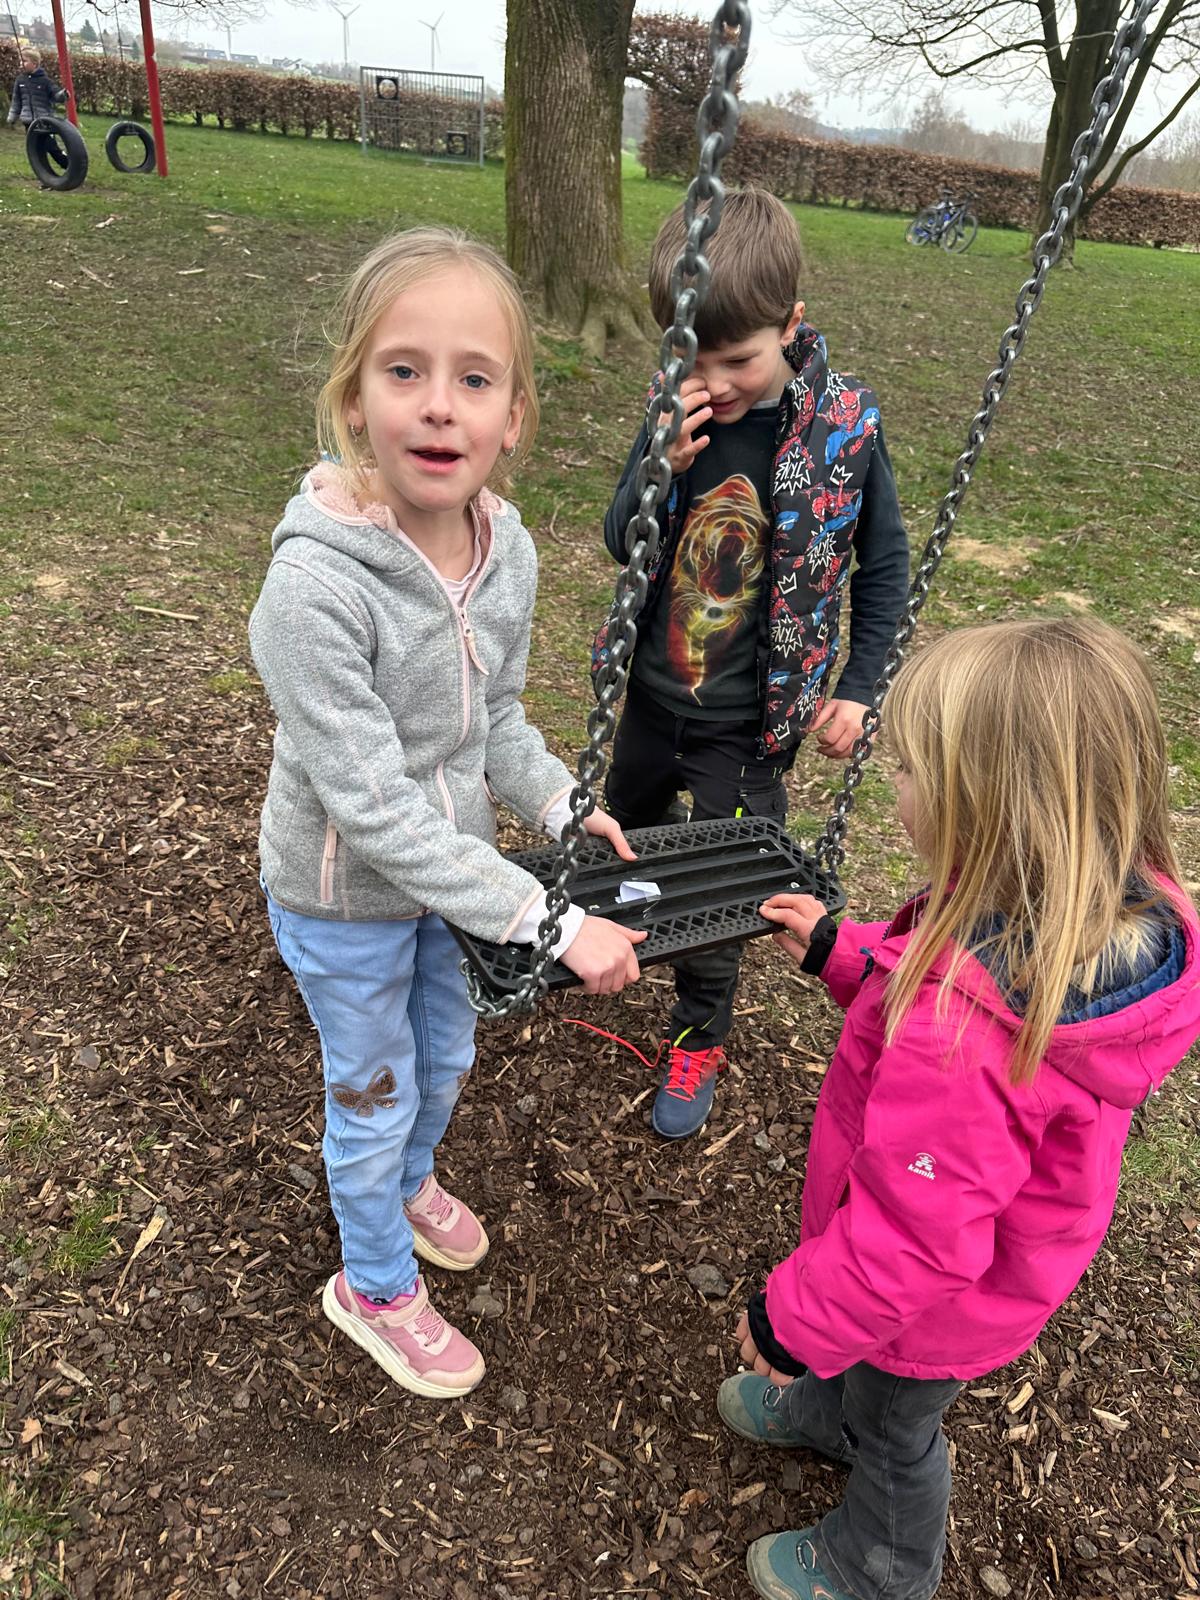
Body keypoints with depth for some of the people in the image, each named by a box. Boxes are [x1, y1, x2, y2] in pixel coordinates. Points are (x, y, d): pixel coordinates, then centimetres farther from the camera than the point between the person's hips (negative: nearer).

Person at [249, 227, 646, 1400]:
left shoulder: (506, 545, -12)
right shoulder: (314, 588, -33)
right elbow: (378, 811, -32)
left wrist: (558, 803, -12)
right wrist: (550, 921, -30)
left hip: (450, 867, 6)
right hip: (345, 901, -6)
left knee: (446, 1058, 27)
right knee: (374, 1094, 16)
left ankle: (407, 1179, 62)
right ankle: (375, 1286, 47)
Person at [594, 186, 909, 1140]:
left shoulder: (846, 428, -16)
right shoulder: (680, 412, -10)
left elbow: (884, 567, -3)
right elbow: (620, 544, -6)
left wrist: (858, 689, -7)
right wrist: (658, 469, -26)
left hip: (752, 717, -3)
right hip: (654, 691, 4)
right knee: (625, 835, 26)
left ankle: (699, 1037, 36)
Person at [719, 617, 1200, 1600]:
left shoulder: (961, 1030, -46)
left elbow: (911, 1238, -33)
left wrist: (794, 1322, -17)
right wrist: (840, 950, -1)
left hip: (936, 1308, -6)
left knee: (894, 1427, 26)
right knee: (859, 1369, 36)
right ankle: (828, 1413, 68)